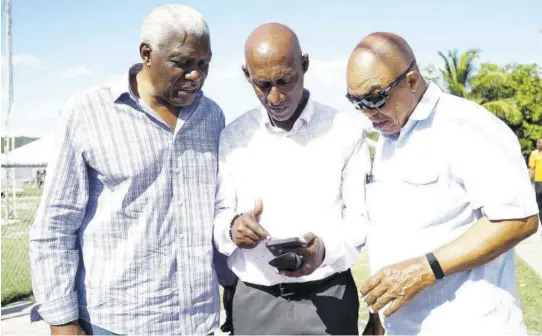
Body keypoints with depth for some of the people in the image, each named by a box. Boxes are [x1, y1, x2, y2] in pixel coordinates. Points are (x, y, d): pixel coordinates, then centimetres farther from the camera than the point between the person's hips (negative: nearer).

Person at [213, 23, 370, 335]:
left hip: (328, 299, -2)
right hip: (255, 302, 2)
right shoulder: (232, 138, 3)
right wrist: (232, 227, -17)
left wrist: (327, 248, -24)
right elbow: (218, 214, 6)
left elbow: (361, 217, -5)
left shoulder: (347, 130, -4)